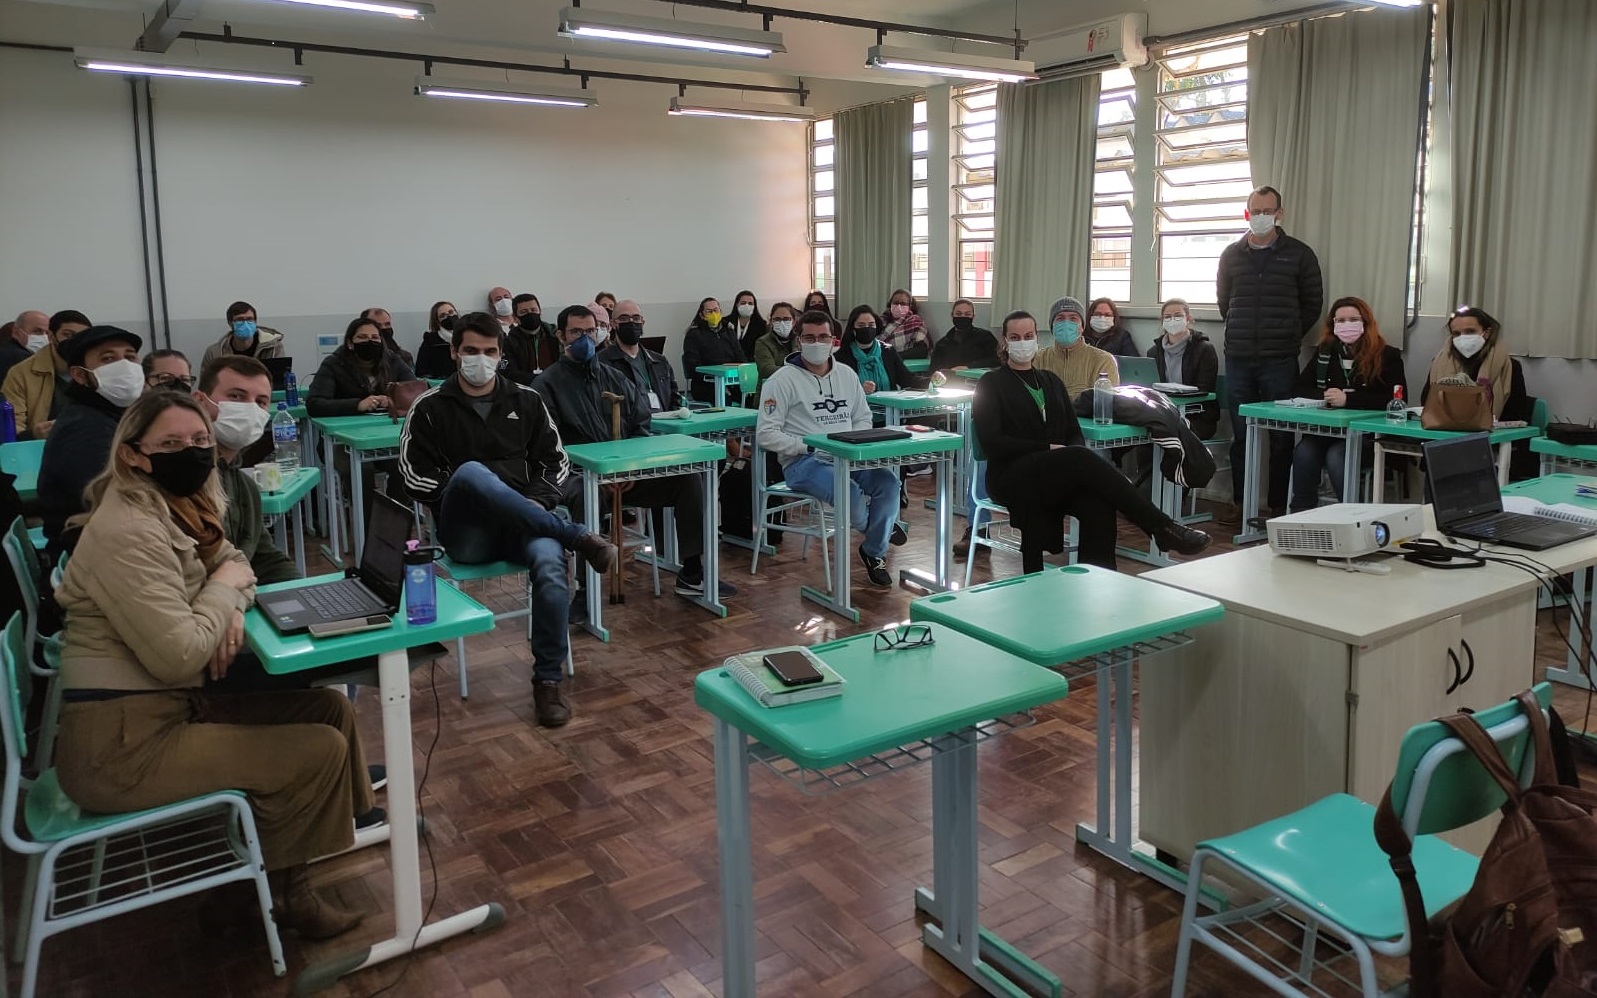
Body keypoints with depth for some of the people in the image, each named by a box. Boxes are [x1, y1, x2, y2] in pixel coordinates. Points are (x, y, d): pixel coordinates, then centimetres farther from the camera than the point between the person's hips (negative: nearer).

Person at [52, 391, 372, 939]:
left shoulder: (180, 507, 6)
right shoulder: (128, 532, -23)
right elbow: (179, 656, -27)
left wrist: (232, 611, -4)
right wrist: (224, 589, -9)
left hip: (171, 707, 9)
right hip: (121, 742, -9)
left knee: (332, 708, 4)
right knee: (321, 749, -10)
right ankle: (280, 889, 12)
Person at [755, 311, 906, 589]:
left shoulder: (847, 375, 14)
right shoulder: (783, 380, -4)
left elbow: (863, 418, 20)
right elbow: (766, 434, -9)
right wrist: (809, 445, -16)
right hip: (803, 462, -5)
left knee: (888, 481, -22)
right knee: (849, 492, -32)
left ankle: (874, 552, 1)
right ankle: (874, 528, 8)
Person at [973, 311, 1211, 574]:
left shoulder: (1051, 380, 23)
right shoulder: (992, 384, 7)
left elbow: (1074, 431, 16)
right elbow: (992, 441, -6)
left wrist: (1076, 454, -9)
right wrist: (1048, 448, -14)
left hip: (1057, 475, 5)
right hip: (1012, 478, -5)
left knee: (1097, 504, -30)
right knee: (1082, 458, -32)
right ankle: (1162, 528, -32)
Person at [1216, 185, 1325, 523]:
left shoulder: (1299, 254, 2)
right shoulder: (1232, 255, 10)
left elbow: (1313, 304, 8)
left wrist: (1289, 337, 7)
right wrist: (1240, 331, 14)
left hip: (1279, 361, -2)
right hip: (1238, 359, 2)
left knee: (1281, 436, 0)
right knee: (1240, 434, 6)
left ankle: (1279, 504, 6)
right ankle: (1240, 501, 14)